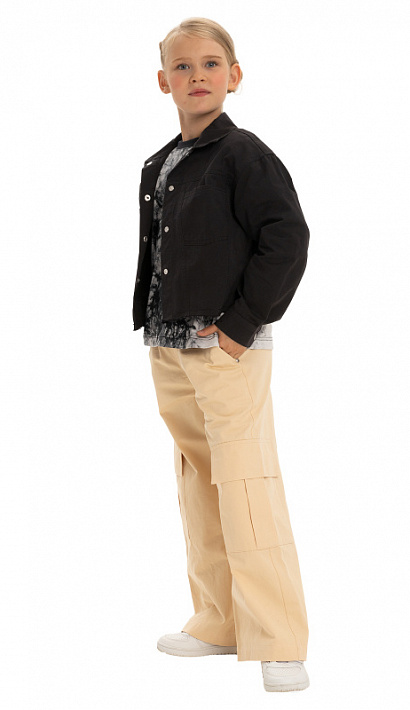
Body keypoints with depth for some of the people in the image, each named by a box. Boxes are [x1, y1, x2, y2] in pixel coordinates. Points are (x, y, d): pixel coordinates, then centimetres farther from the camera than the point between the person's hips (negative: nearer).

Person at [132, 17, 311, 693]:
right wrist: (151, 325, 13)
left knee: (246, 488, -10)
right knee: (197, 485, 14)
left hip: (229, 349, -8)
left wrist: (241, 323, -15)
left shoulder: (244, 154, -9)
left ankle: (279, 643, -5)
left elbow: (287, 239, -14)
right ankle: (218, 622, 25)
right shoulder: (157, 168, 13)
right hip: (170, 352, 8)